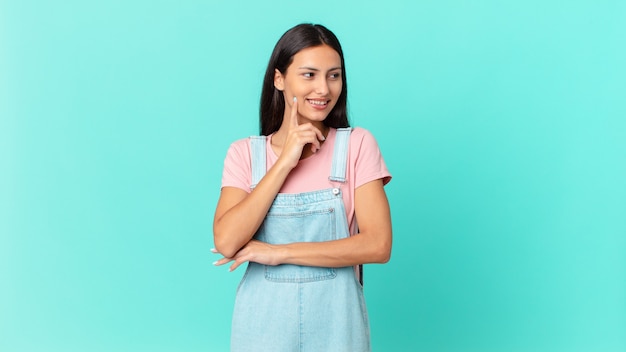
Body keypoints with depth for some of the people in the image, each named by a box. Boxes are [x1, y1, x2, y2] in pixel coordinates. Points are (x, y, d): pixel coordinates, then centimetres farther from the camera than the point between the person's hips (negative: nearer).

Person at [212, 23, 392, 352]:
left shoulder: (357, 145, -4)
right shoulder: (244, 153, 0)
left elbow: (378, 245, -13)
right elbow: (226, 242, -14)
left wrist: (279, 253, -15)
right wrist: (285, 162, -15)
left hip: (335, 322, -1)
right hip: (264, 322, 1)